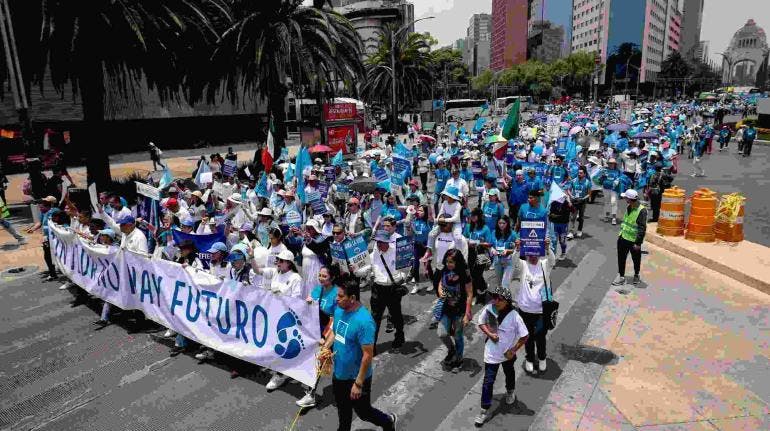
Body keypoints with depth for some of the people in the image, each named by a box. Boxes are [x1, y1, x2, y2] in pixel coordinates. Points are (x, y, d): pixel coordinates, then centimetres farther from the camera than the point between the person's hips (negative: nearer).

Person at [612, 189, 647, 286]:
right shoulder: (629, 207, 4)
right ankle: (621, 276, 19)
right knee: (621, 258, 9)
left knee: (636, 260, 14)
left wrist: (638, 243, -22)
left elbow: (642, 228, -22)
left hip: (634, 241, -7)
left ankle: (636, 275, 34)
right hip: (623, 238, 7)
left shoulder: (641, 211, -22)